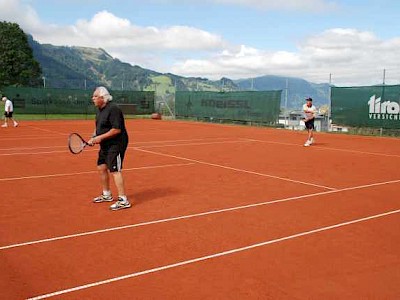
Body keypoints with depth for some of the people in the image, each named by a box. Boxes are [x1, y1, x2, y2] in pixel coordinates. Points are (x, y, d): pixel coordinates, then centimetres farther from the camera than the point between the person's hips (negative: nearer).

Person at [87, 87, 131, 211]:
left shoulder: (113, 109, -19)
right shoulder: (99, 110, 12)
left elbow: (117, 129, -24)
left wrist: (100, 137, -22)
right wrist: (94, 138, 5)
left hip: (116, 145, -10)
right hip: (105, 145, 10)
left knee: (115, 170, -11)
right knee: (101, 168, 15)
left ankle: (123, 200, -6)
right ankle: (106, 194, 32)